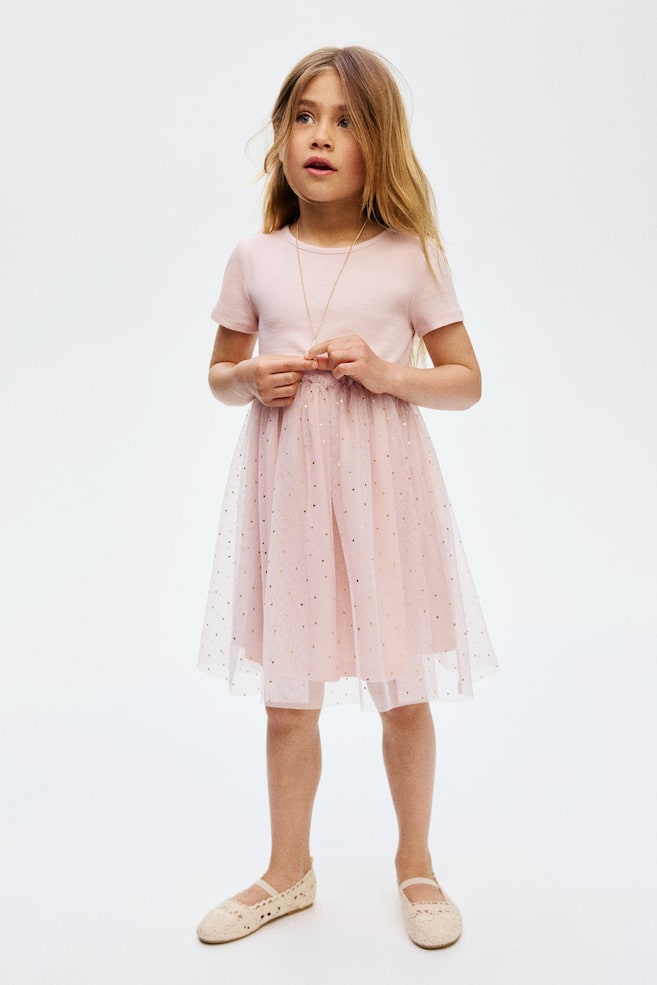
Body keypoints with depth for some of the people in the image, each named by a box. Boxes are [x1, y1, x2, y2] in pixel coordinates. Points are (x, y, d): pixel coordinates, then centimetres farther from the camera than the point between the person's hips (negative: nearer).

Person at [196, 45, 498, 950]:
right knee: (290, 697, 12)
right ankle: (289, 871, 36)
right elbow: (219, 373, 14)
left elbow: (467, 384, 2)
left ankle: (415, 864, 36)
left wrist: (390, 373, -16)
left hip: (381, 487, -1)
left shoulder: (412, 257, -1)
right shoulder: (255, 259, 4)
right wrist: (252, 380, -9)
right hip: (286, 486, 2)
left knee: (404, 693, 10)